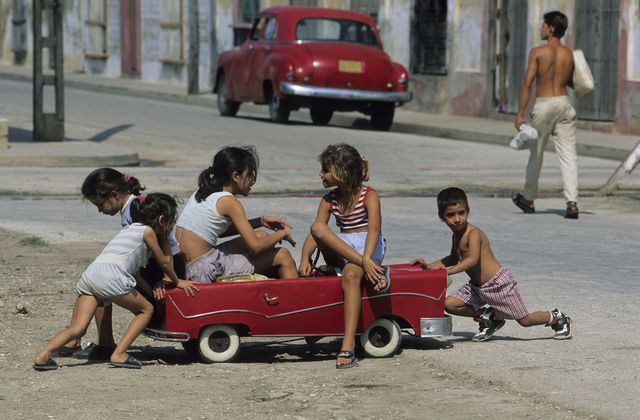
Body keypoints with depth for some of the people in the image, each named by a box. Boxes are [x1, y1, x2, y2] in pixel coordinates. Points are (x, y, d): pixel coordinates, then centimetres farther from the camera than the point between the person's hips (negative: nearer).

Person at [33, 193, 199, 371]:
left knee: (77, 329, 0)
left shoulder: (129, 229, 34)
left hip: (89, 274, 7)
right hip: (111, 277, -7)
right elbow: (164, 263, 22)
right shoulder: (148, 231, 12)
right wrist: (177, 281, 37)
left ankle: (43, 356, -21)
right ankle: (119, 354, 1)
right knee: (146, 309, 12)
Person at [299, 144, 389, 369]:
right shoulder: (329, 200, 11)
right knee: (318, 228, -26)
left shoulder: (369, 196, -5)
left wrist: (366, 258, -37)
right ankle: (375, 270, -33)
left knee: (351, 275, -38)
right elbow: (315, 232, 1)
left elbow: (374, 228, -20)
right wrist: (305, 258, -18)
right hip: (339, 253, 5)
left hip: (369, 247, -5)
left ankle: (348, 347, -48)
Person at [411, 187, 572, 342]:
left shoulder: (473, 233, -23)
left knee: (525, 320, 2)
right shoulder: (457, 235, 5)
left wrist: (448, 271, -47)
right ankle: (487, 318, 11)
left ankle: (557, 318, 31)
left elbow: (473, 259, -38)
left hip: (498, 283, -8)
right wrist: (429, 266, 7)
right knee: (449, 304, -8)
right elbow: (454, 259, 21)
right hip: (477, 287, 8)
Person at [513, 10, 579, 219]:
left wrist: (520, 113, -12)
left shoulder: (538, 52, -7)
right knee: (568, 156, -1)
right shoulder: (569, 54, 5)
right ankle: (572, 202, -13)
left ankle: (528, 199, 28)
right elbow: (571, 82, 14)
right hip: (564, 103, 3)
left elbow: (527, 83, -12)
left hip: (543, 105, -3)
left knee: (536, 154, 12)